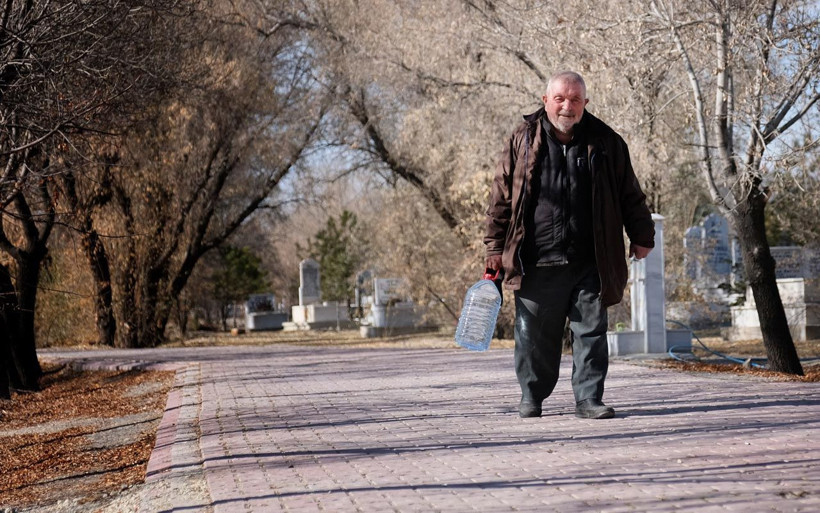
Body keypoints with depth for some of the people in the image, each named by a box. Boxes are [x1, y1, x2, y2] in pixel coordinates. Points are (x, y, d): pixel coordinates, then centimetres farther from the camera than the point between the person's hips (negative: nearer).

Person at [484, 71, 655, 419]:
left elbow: (630, 195, 15)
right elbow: (501, 198, 7)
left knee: (591, 332, 1)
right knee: (534, 336, 6)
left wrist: (641, 236, 15)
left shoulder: (605, 143, 7)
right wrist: (496, 247, 4)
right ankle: (531, 396, 23)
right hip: (537, 264, -1)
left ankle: (588, 399, 9)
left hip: (590, 264, 1)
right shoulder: (522, 142, 5)